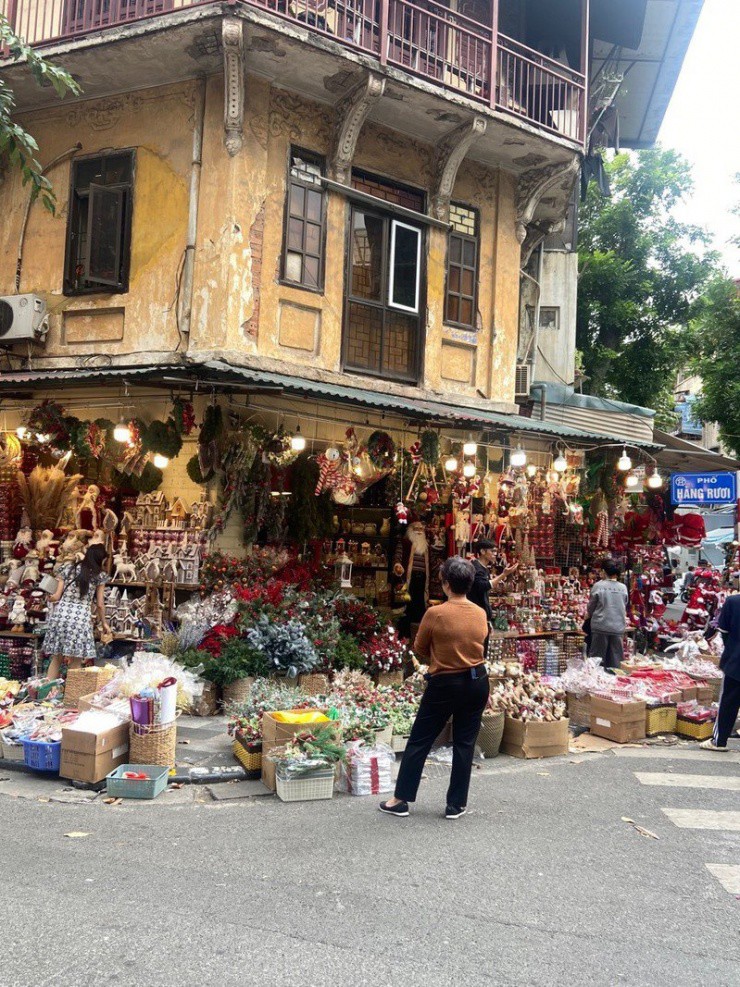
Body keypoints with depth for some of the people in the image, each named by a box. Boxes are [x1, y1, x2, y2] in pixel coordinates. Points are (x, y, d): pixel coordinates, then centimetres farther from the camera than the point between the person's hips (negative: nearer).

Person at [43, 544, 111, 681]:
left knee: (56, 659, 13)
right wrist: (104, 623, 21)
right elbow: (100, 604, 7)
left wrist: (49, 598, 30)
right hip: (80, 617, -3)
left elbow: (56, 596, 7)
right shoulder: (99, 575, 5)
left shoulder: (68, 568, 11)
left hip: (60, 614, 3)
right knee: (76, 664, 4)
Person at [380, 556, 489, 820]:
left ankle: (400, 800, 14)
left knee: (419, 741, 7)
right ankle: (456, 804, 18)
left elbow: (419, 649, -3)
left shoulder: (435, 613, -15)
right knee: (465, 743, 12)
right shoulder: (481, 614, -2)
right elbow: (478, 645, 9)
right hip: (477, 682, 4)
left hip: (444, 684, -4)